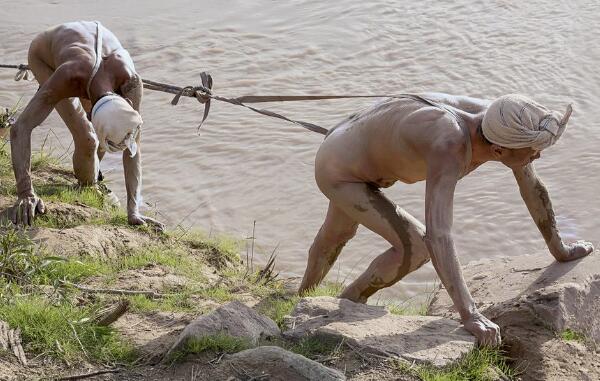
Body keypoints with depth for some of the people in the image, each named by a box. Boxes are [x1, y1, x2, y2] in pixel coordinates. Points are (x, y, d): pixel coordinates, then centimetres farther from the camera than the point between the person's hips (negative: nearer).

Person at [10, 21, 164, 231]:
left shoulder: (131, 81, -42)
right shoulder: (68, 79, -49)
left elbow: (133, 144, -35)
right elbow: (20, 128, -48)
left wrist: (133, 211, -38)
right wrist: (25, 193, -55)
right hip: (46, 53, -3)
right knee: (87, 139, -17)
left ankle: (92, 170, 38)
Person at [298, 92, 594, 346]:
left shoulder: (501, 126, -20)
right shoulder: (448, 148, -44)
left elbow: (532, 187, -2)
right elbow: (437, 236, -50)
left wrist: (559, 251, 11)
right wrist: (469, 315, -51)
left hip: (357, 145, 8)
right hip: (338, 171, -8)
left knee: (339, 234, 32)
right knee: (415, 247, -16)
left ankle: (304, 300, 62)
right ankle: (347, 305, 10)